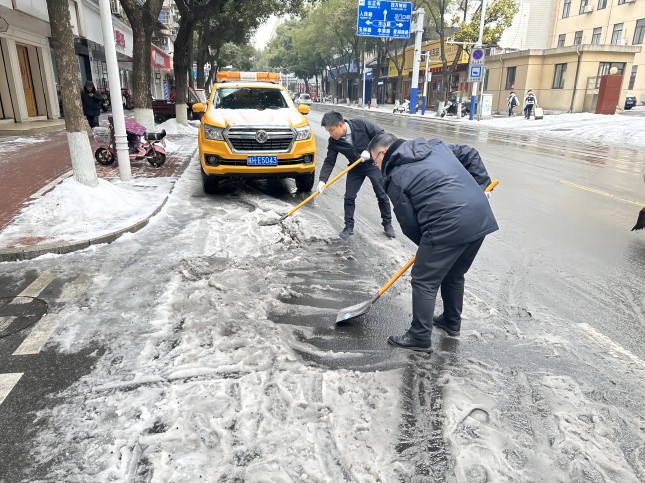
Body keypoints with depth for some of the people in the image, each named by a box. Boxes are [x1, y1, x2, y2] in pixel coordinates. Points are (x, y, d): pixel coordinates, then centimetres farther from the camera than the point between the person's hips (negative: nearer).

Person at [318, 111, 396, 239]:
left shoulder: (361, 125, -26)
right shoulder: (333, 142, -15)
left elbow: (381, 135, -18)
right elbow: (329, 162, -13)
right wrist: (322, 180, -26)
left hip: (374, 164, -3)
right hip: (355, 168, 3)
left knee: (382, 195, 4)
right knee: (349, 197, -1)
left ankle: (387, 224, 21)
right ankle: (349, 227, 15)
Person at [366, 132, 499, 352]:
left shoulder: (395, 178, -1)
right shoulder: (435, 145, 19)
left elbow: (409, 223, 1)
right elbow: (469, 153, 23)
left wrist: (427, 244, 17)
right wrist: (481, 184, 21)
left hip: (449, 227, -8)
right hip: (482, 217, 9)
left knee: (424, 282, 5)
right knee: (454, 275, 26)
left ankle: (419, 338, 14)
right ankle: (451, 322, 42)